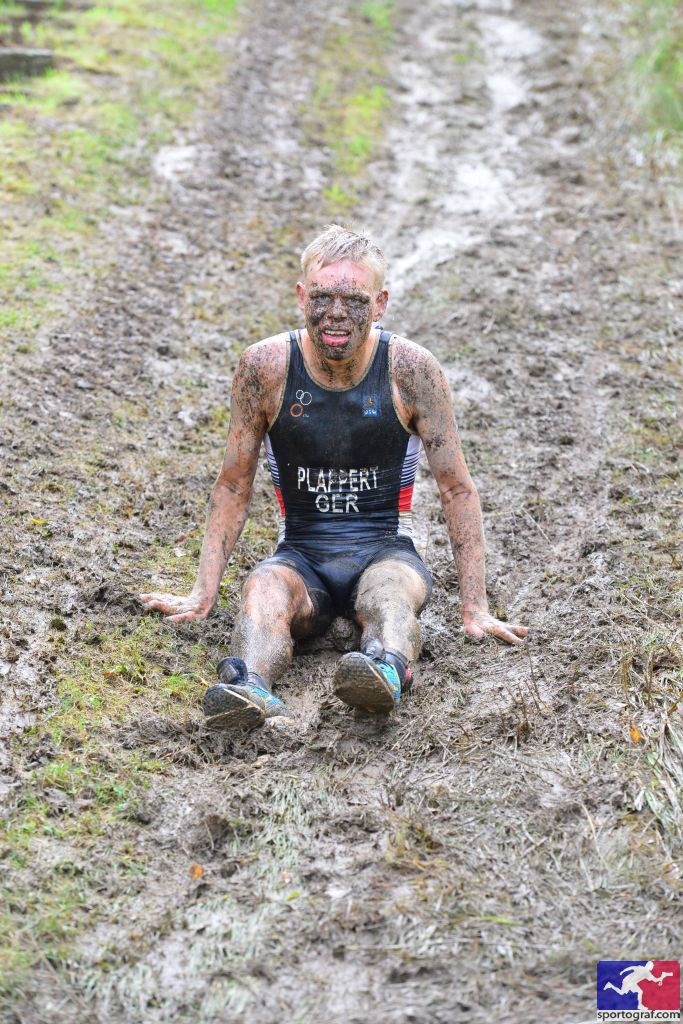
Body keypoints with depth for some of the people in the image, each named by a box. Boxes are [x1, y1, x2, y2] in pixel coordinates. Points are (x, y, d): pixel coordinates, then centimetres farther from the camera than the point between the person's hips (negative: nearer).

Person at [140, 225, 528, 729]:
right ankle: (250, 685, -61)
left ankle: (388, 668, -67)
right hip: (301, 555, 1)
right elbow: (234, 487, 2)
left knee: (390, 592, -36)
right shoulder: (266, 365, -7)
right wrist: (203, 595, -4)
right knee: (264, 589, -33)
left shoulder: (410, 368, -10)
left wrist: (476, 610, -7)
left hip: (385, 549, -1)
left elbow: (458, 488, -4)